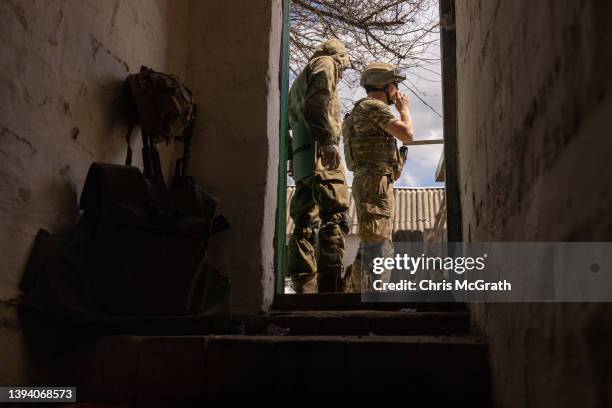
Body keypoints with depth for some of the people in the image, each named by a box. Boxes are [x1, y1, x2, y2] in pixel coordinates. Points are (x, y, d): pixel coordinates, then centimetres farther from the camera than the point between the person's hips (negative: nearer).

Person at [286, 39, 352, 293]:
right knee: (335, 215, -16)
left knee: (305, 221, 5)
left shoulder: (300, 80, 35)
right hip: (319, 152, -9)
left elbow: (292, 118, 27)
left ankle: (304, 287, 2)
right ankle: (330, 286, -25)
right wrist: (327, 139, -22)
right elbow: (317, 101, -11)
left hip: (300, 158, 9)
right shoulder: (325, 64, 9)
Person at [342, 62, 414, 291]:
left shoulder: (362, 111, 27)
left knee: (369, 246, 11)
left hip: (367, 182, 11)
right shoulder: (374, 106, -5)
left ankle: (359, 291, 13)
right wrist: (404, 109, 2)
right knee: (377, 244, -16)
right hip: (375, 181, -11)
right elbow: (407, 135, -13)